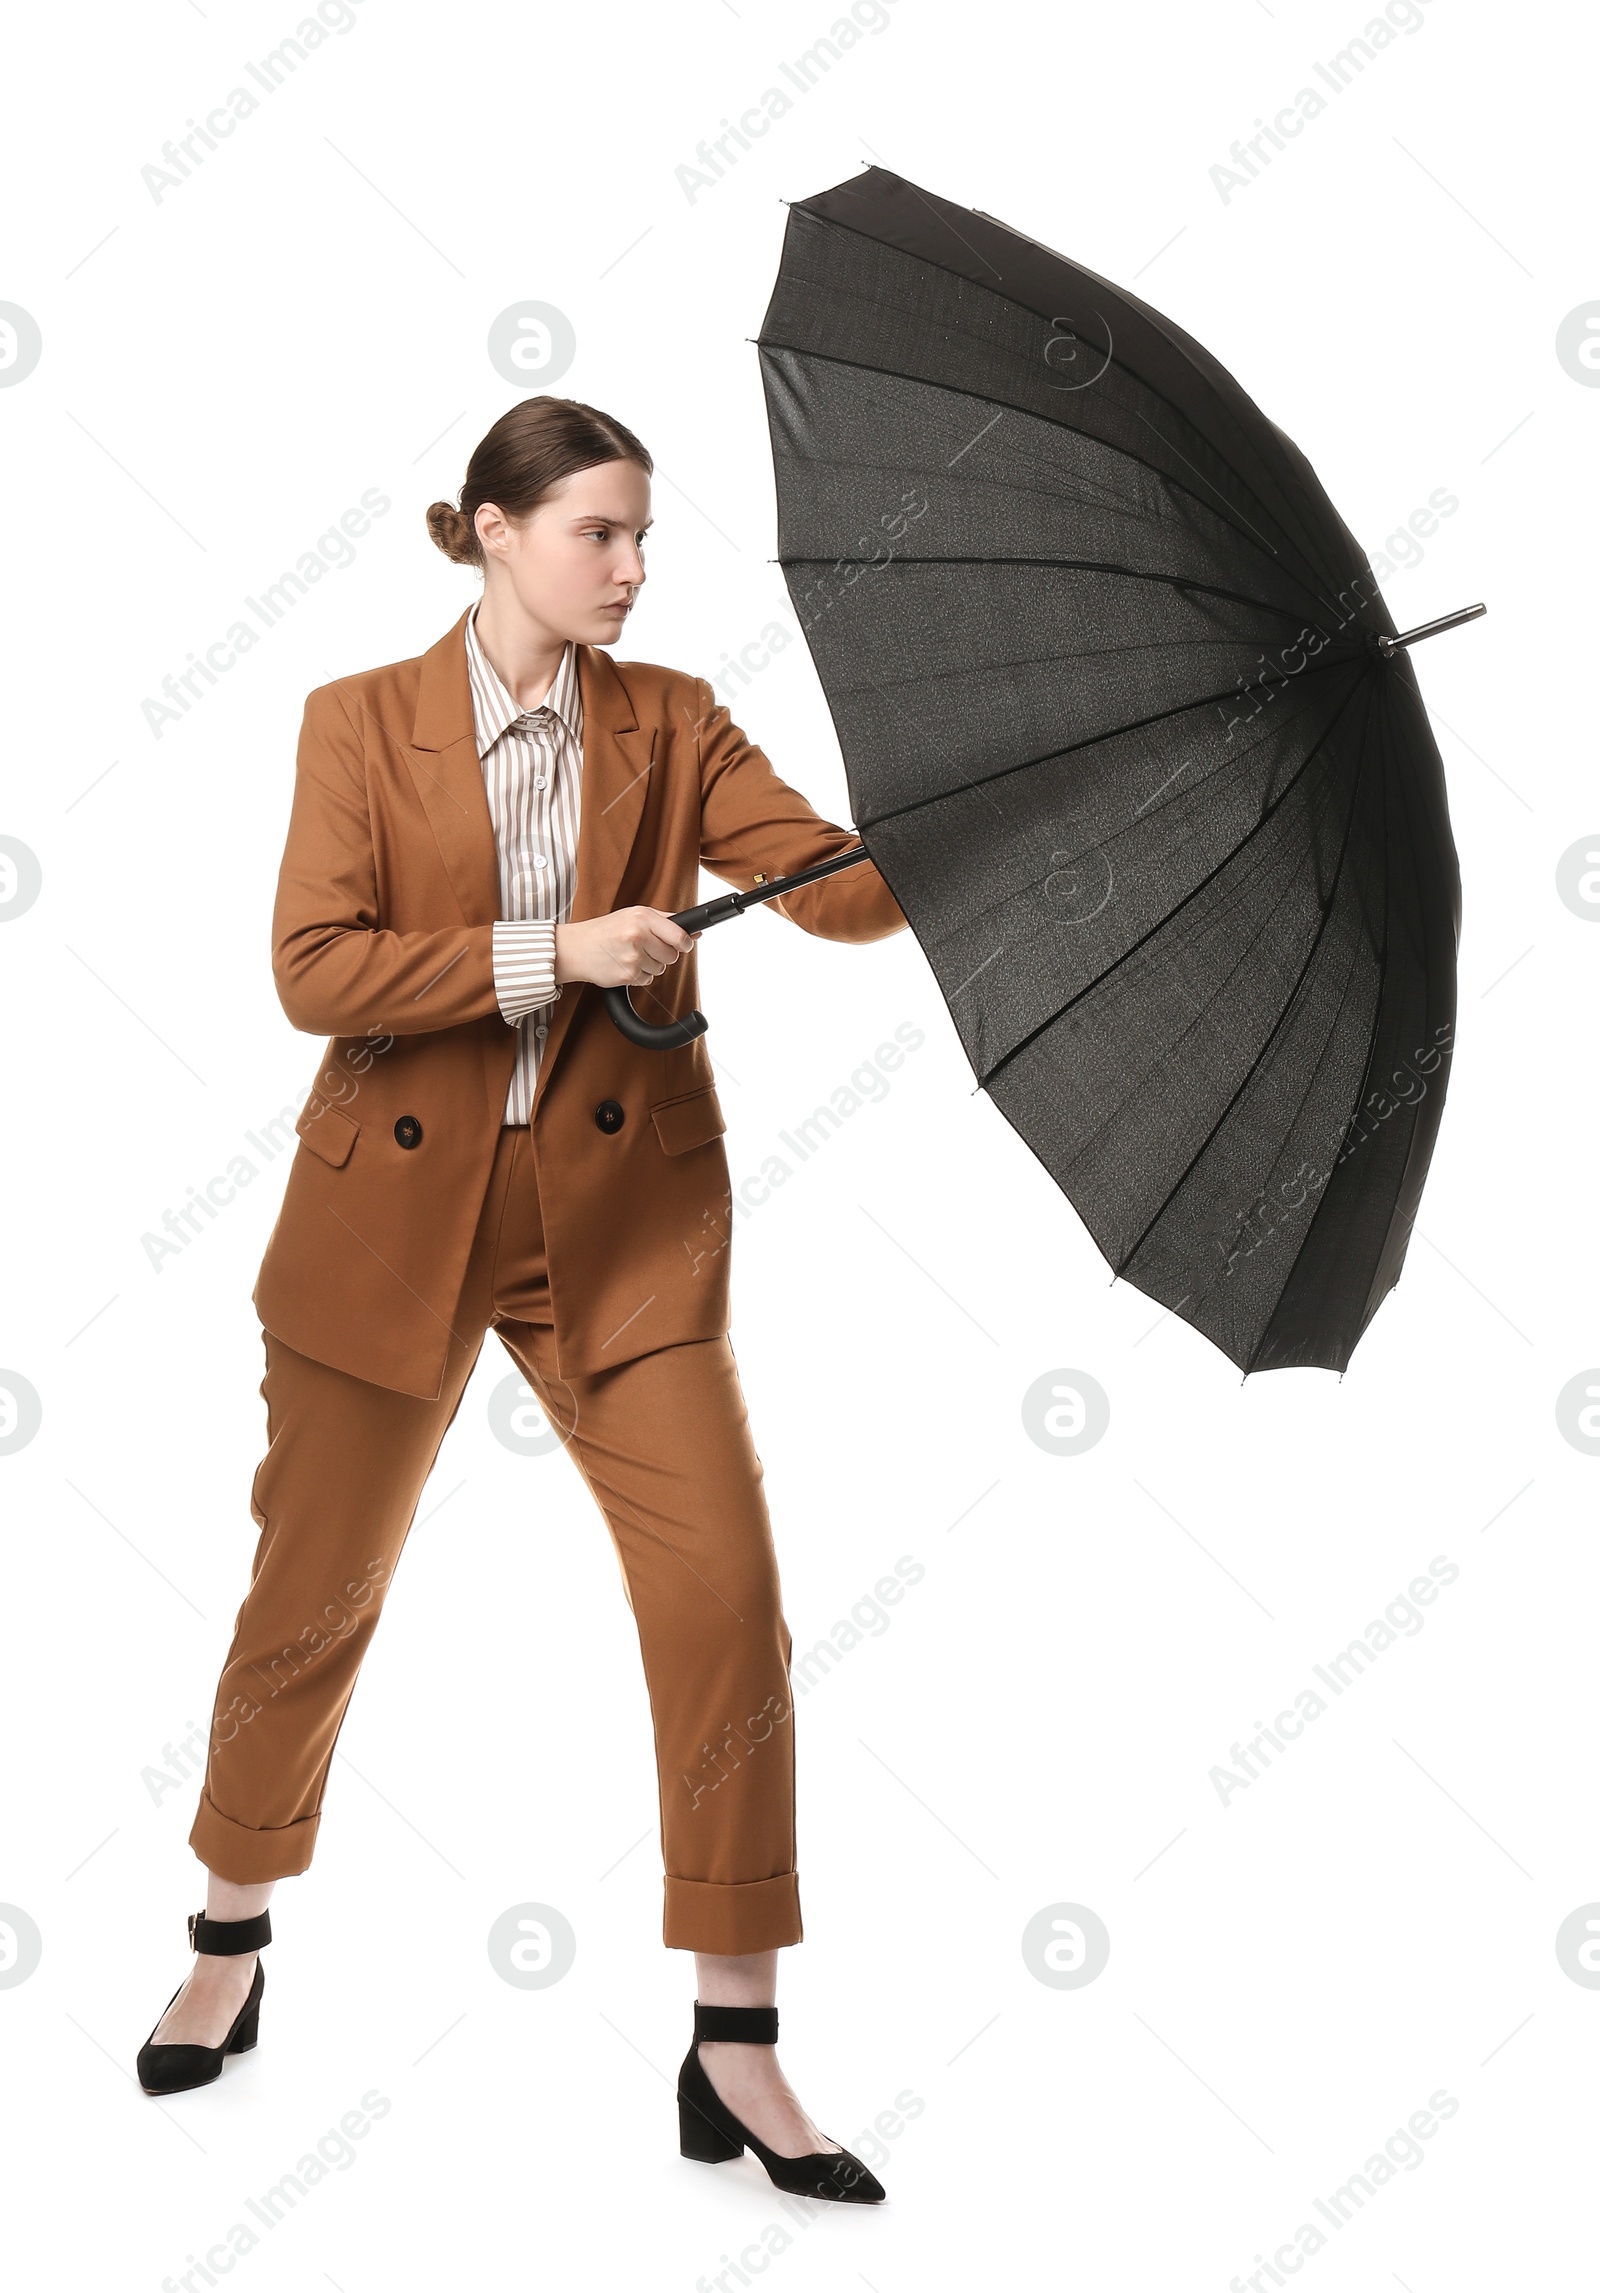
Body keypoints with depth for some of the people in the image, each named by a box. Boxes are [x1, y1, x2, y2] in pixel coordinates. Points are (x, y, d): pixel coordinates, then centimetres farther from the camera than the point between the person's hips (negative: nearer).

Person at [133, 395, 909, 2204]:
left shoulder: (669, 725, 4)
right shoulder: (364, 722, -1)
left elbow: (840, 887, -6)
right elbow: (313, 968, -12)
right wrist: (554, 953, -20)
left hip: (622, 1219, 1)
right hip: (396, 1215, -1)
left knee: (724, 1596, -8)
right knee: (313, 1599, 12)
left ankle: (736, 2055, 5)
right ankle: (230, 1947, 39)